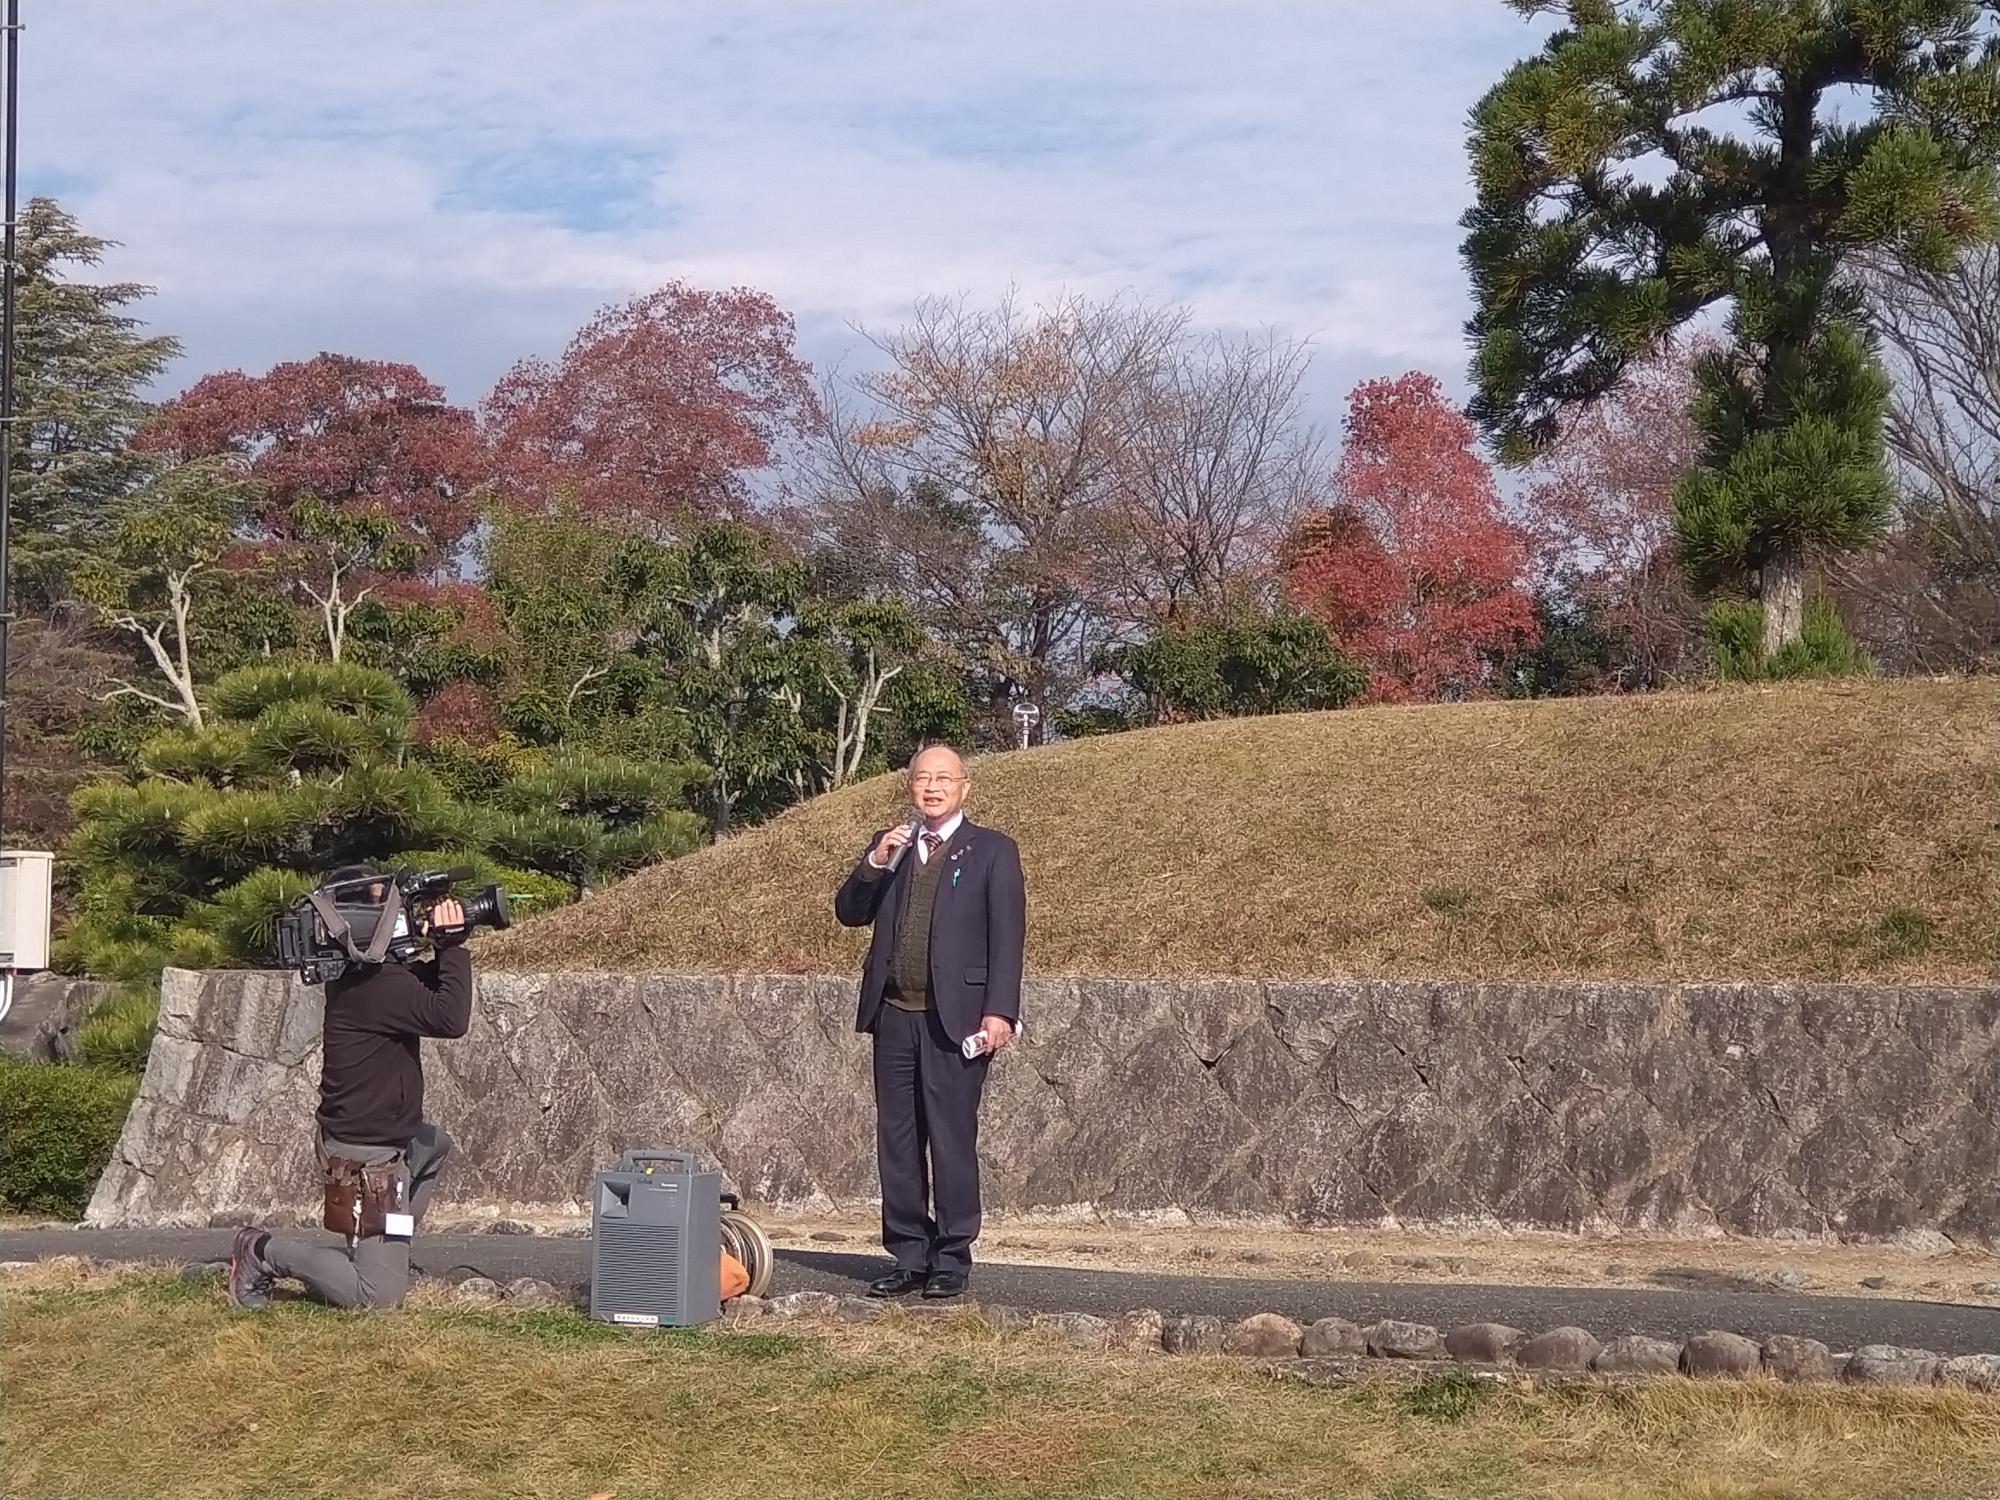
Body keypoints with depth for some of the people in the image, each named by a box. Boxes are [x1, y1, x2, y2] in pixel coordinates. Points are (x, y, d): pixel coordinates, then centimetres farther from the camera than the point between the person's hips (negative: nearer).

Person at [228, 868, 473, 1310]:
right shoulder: (378, 983, -25)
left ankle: (389, 1248, 32)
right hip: (368, 1157, -10)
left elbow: (425, 988, 17)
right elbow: (450, 1018, -33)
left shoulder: (357, 974, 6)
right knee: (381, 1293, -8)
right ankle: (265, 1253, 0)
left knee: (434, 1145, 39)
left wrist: (441, 952, -3)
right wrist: (452, 945, -22)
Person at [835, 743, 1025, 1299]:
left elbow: (1006, 936, -4)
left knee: (952, 1139, -3)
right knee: (897, 1139, 8)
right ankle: (909, 1257, 16)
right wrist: (875, 863, -9)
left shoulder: (993, 851, 1)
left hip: (955, 1018, -5)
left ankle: (951, 1260, 5)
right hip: (894, 1014, 5)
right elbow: (849, 913, 9)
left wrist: (999, 1012, -13)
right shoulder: (888, 845, 14)